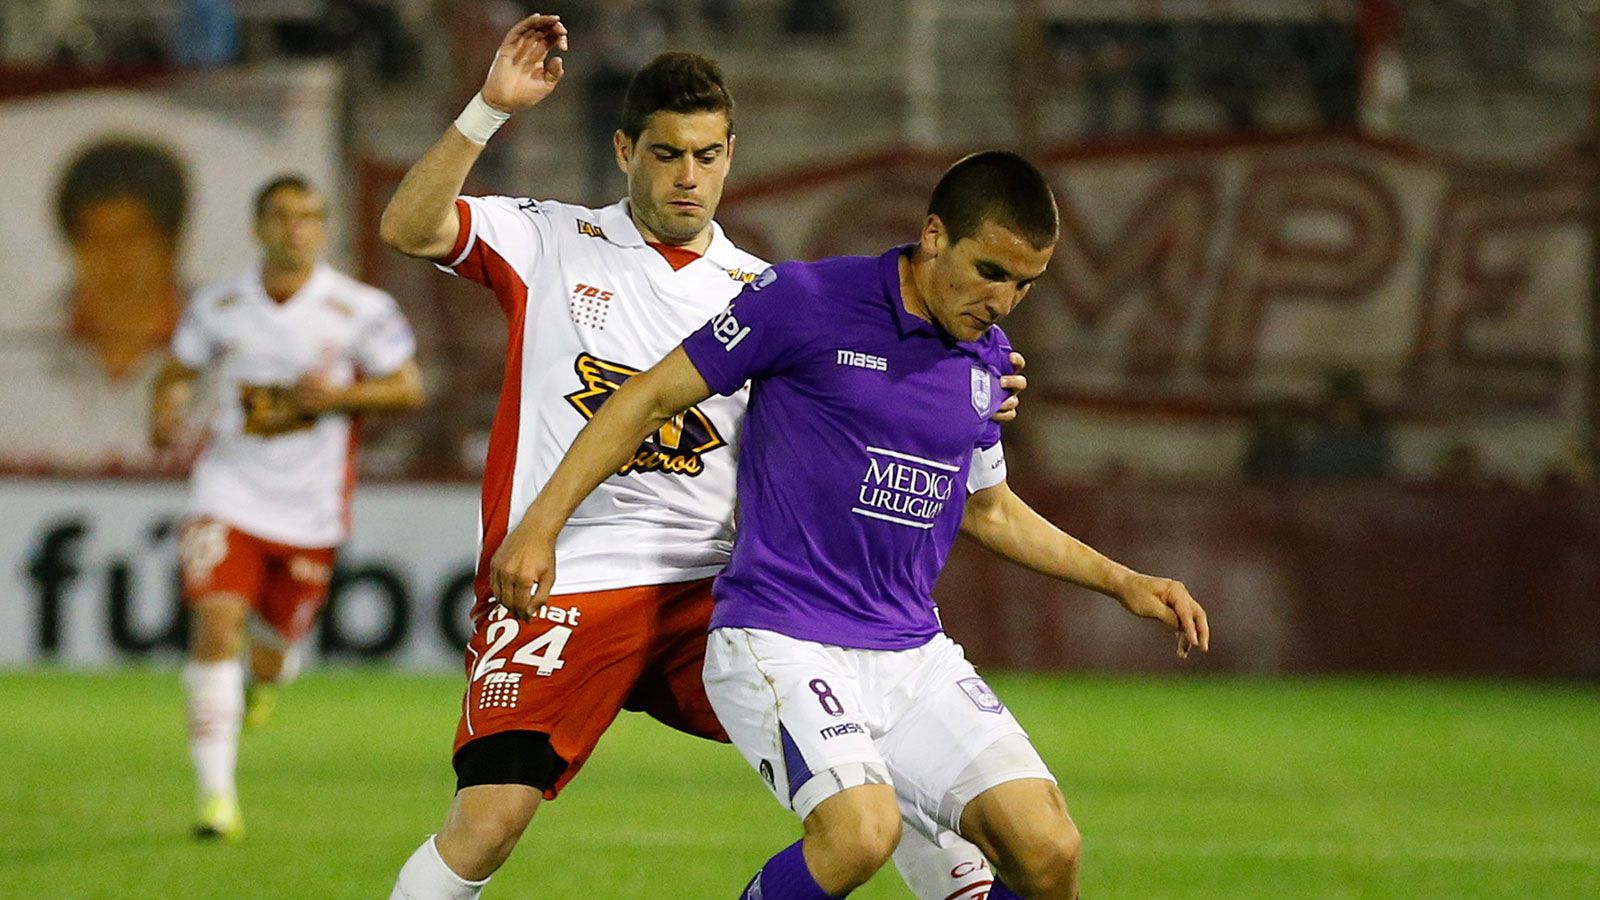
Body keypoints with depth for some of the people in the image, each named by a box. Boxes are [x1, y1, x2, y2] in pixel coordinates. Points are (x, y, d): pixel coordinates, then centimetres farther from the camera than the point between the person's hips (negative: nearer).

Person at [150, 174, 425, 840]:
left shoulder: (360, 310, -5)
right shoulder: (217, 307, 1)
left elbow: (409, 389, 0)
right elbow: (178, 373, 14)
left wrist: (339, 394, -17)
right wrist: (166, 415, -9)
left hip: (310, 511, 0)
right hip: (229, 497, 0)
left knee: (272, 652, 11)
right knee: (215, 626, -19)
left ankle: (265, 680, 53)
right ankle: (216, 794, -19)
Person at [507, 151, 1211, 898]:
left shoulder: (987, 359, 11)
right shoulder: (805, 302, -9)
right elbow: (652, 398, -3)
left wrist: (1121, 582, 23)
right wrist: (540, 526, -7)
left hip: (912, 654, 6)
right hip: (779, 643, -6)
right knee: (862, 830, -31)